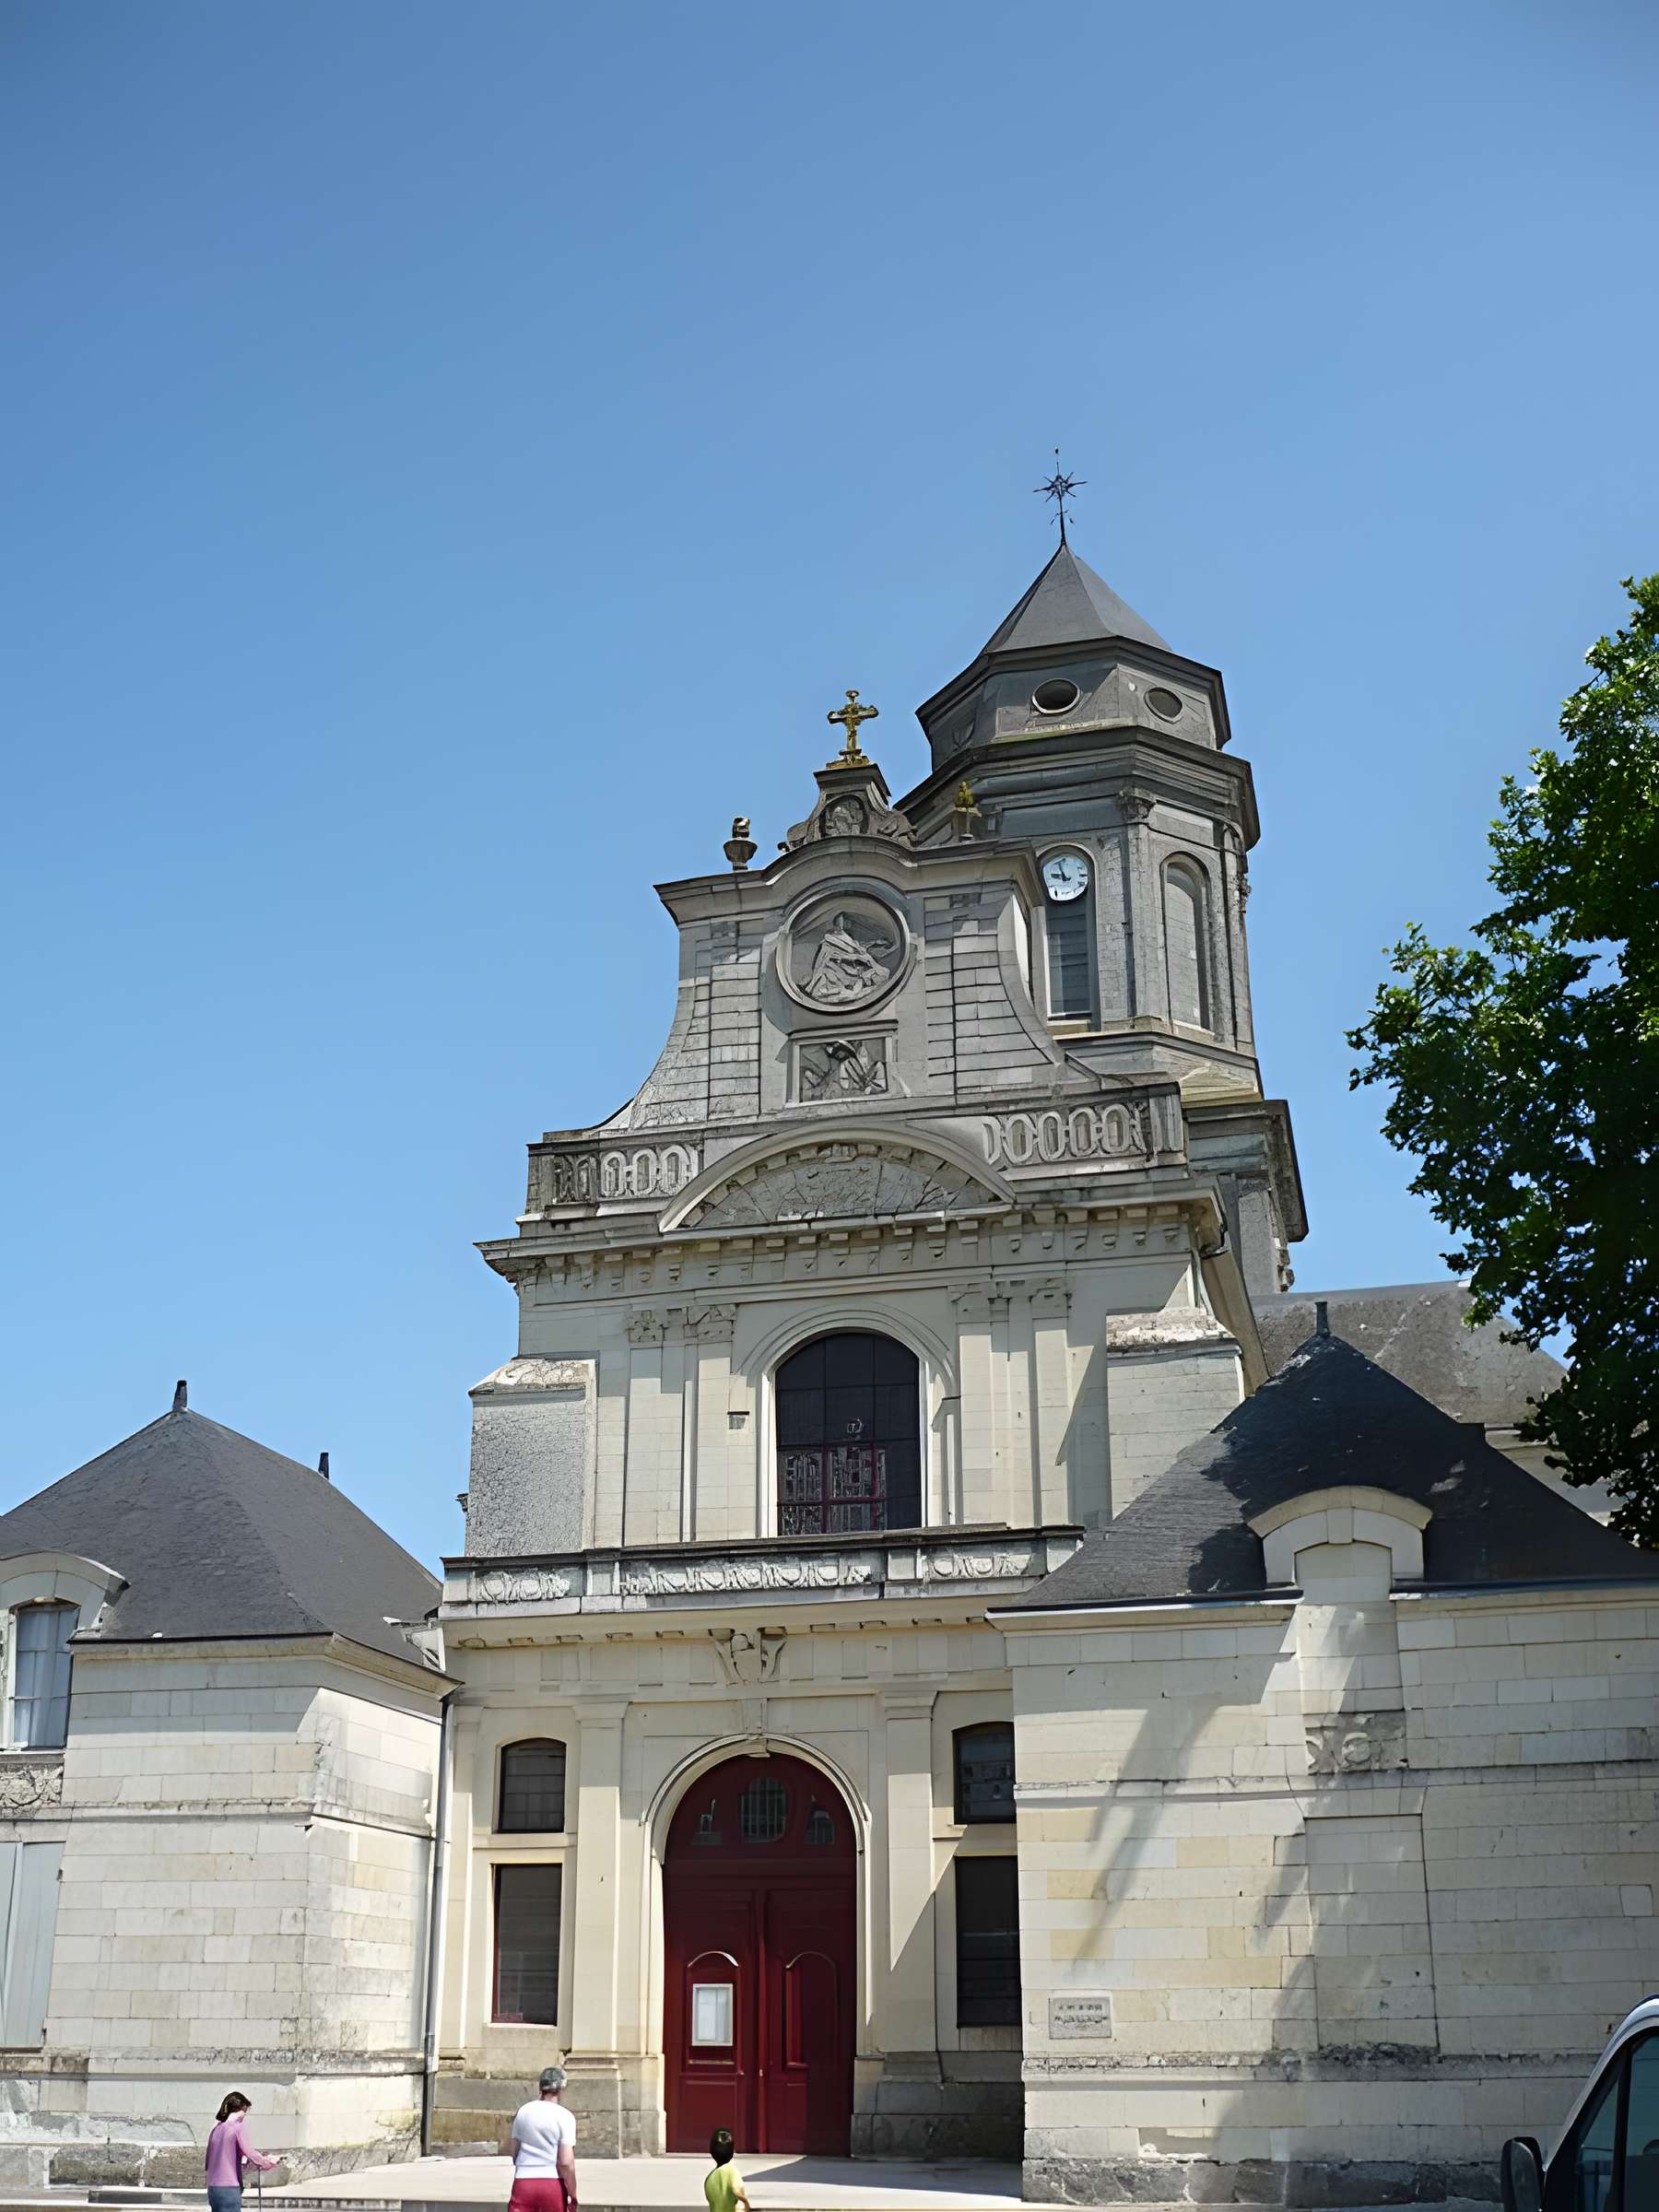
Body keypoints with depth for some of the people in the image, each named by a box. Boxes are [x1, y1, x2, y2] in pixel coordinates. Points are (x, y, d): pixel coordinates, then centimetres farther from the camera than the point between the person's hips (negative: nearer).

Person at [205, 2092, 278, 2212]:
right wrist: (269, 2163, 4)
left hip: (213, 2188, 7)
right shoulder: (236, 2127, -9)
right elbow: (251, 2154, -14)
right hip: (229, 2189, -7)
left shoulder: (216, 2129, 12)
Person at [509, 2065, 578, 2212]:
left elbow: (514, 2154, 13)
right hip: (553, 2183, -2)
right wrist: (573, 2197, -2)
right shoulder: (565, 2117, -5)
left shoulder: (522, 2112, 7)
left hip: (523, 2182, 2)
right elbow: (566, 2162, -11)